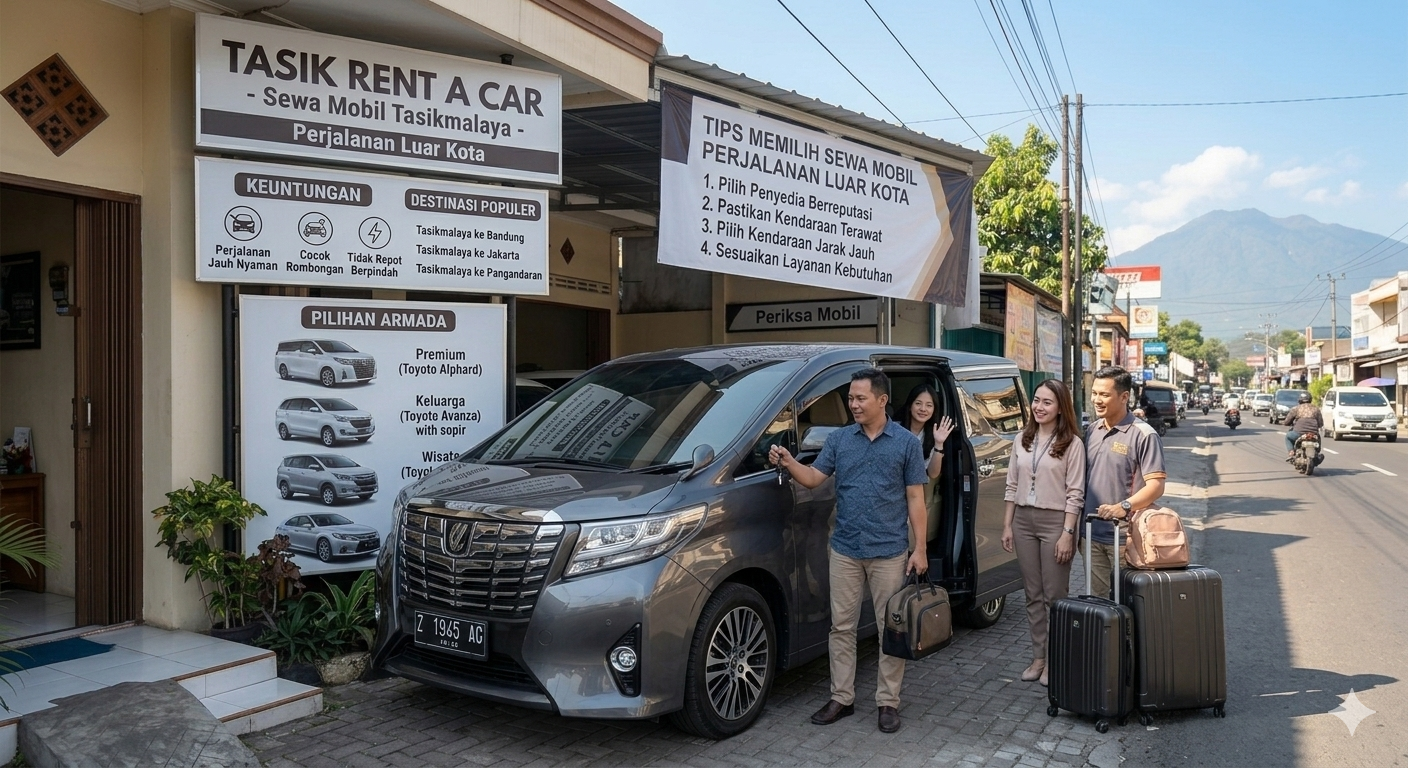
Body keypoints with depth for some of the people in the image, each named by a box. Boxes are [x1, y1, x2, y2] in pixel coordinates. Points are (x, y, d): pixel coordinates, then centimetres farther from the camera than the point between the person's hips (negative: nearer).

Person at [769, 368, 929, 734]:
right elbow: (813, 478, -1)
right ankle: (841, 698, 19)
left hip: (889, 553, -2)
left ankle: (888, 702, 17)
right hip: (845, 551, 3)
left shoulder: (906, 442, -1)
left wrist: (920, 549, -5)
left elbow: (915, 499, -1)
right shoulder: (838, 439, 5)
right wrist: (789, 463, -21)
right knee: (841, 627, 8)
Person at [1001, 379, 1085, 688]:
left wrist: (1067, 533, -14)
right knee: (1033, 595, 11)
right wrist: (1007, 525, 8)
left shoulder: (1072, 444, -7)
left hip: (1054, 521, -5)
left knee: (1054, 596, 1)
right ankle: (1038, 656, 20)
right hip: (1023, 521, 5)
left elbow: (1075, 493, -10)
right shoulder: (1022, 440, 9)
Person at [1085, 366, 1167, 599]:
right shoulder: (1091, 431, 11)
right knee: (1094, 598, 12)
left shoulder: (1143, 435, -10)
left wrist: (1124, 506, -31)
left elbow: (1156, 485, -15)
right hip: (1092, 536, 6)